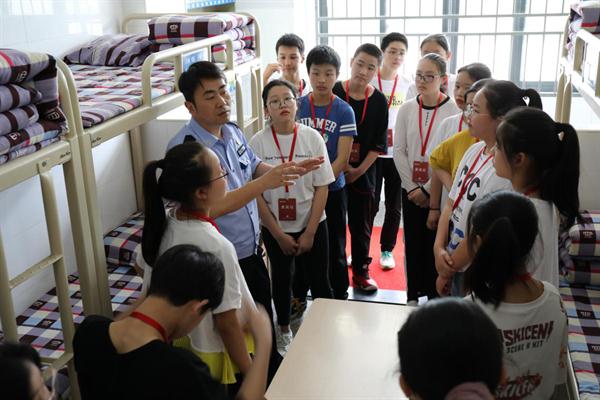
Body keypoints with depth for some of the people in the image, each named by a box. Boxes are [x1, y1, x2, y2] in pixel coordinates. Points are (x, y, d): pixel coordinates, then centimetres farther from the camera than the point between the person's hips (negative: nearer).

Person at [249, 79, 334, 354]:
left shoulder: (312, 138, -10)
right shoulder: (258, 142, -11)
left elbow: (322, 187, -7)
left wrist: (309, 233, -9)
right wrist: (279, 235, -9)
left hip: (312, 225, 0)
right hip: (274, 228, 0)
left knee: (319, 280, 8)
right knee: (281, 279, 18)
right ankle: (284, 331, 39)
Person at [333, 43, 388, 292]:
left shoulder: (379, 101, -1)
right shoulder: (333, 93, -6)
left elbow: (379, 144, 0)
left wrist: (359, 170, -8)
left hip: (363, 174, 2)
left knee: (362, 224, 12)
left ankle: (361, 272, 27)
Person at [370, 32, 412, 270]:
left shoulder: (408, 86, 3)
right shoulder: (368, 82, -4)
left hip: (398, 154, 2)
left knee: (393, 206, 10)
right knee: (370, 204, 4)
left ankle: (387, 250, 25)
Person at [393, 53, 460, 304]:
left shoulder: (453, 111, -9)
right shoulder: (407, 109, 3)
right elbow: (399, 150, 2)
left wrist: (427, 189, -12)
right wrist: (412, 187, -6)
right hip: (410, 190, 3)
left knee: (435, 244, 2)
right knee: (413, 243, 9)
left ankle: (435, 297, 17)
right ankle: (413, 296, 22)